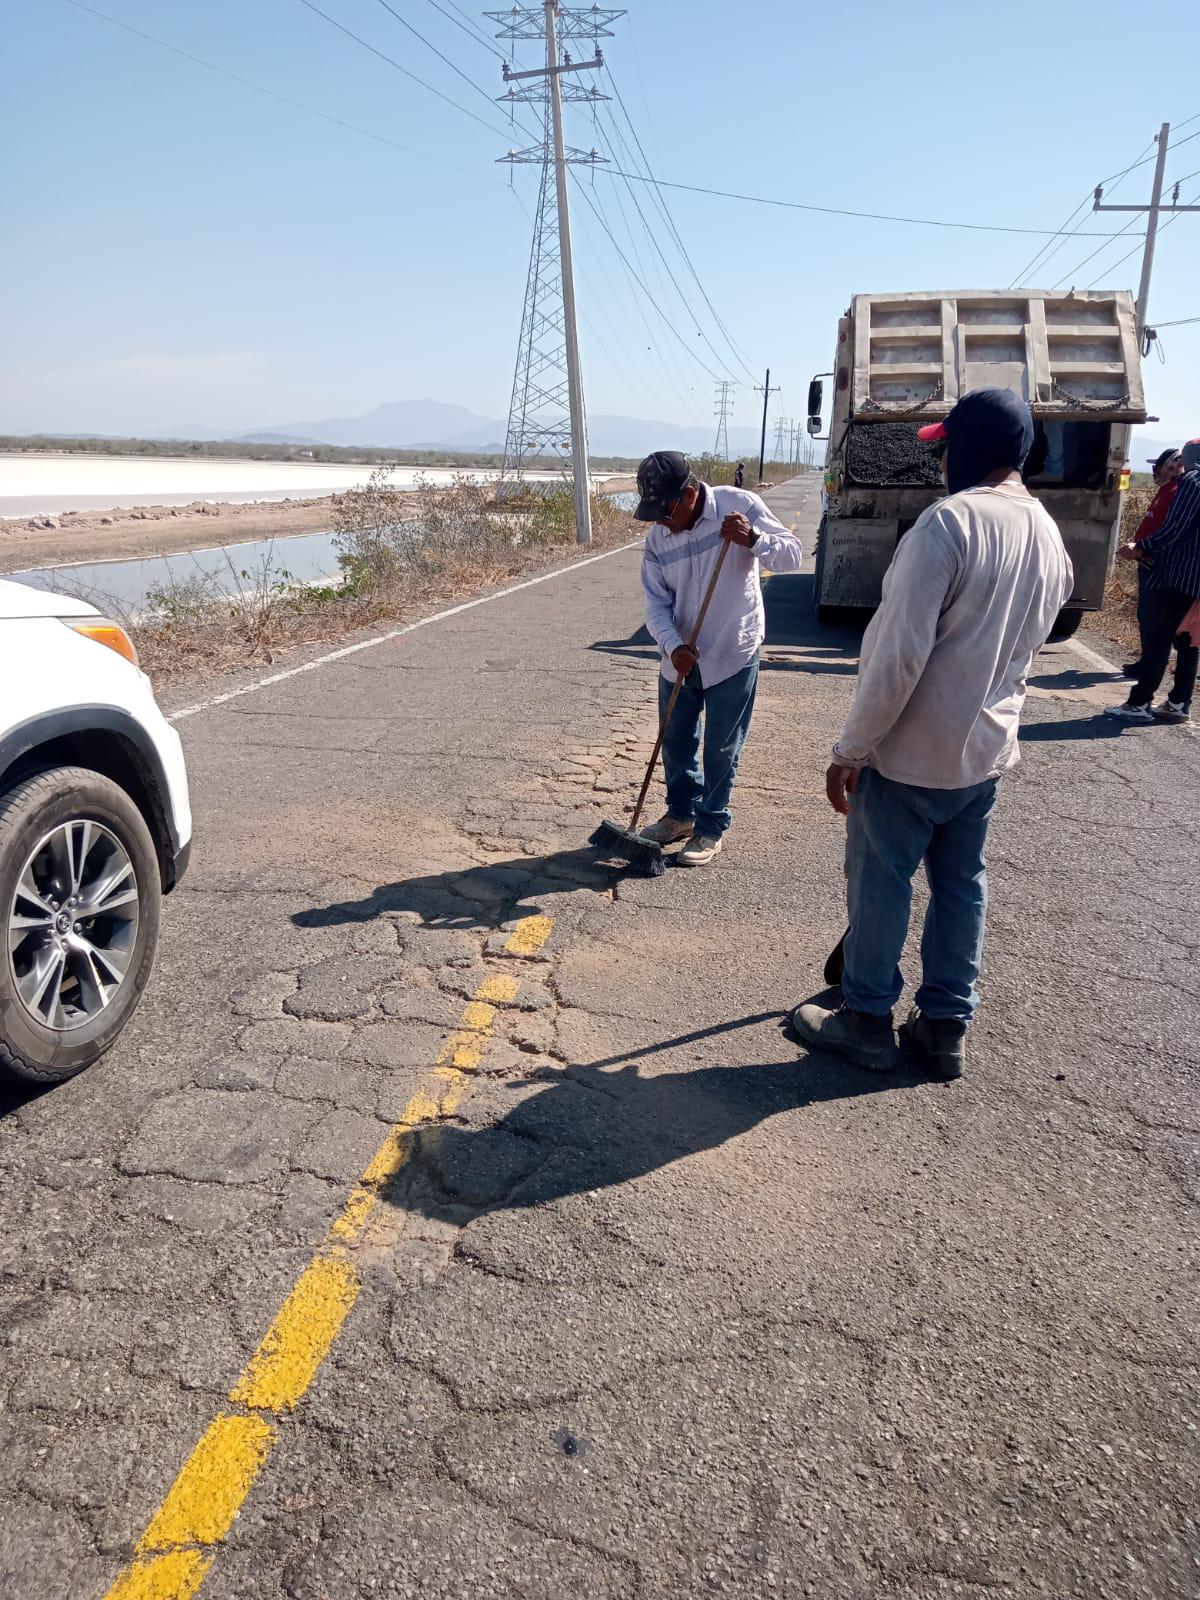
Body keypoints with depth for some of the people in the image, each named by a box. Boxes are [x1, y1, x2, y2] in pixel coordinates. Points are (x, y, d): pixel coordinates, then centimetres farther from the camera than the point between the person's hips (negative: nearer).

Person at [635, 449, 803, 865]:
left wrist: (752, 539, -30)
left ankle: (711, 827, 21)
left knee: (720, 749, 4)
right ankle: (681, 813, 36)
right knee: (675, 742, 16)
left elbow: (792, 554, -12)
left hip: (732, 655, -4)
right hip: (679, 657, 5)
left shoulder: (738, 505, -13)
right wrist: (673, 647, -20)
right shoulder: (657, 537, -3)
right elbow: (656, 604, -3)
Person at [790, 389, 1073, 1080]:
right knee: (963, 885, 16)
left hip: (910, 753, -7)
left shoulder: (949, 521, -20)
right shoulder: (1052, 538, 7)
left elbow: (899, 655, -25)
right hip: (988, 751, 8)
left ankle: (867, 1021, 23)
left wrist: (850, 749, -18)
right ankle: (947, 1026, 28)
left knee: (880, 882, 8)